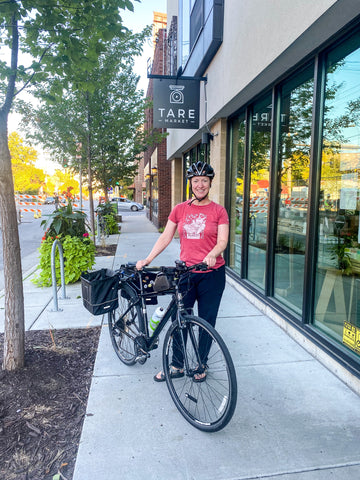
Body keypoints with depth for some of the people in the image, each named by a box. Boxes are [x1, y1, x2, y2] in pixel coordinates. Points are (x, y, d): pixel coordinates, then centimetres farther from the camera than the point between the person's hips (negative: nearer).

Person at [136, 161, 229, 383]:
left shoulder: (218, 211, -1)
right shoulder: (180, 210, 6)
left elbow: (222, 241, -8)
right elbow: (166, 237, 6)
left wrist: (212, 254, -29)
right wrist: (147, 260, -1)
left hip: (211, 274, -2)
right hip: (185, 272, 2)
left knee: (207, 321, 8)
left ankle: (202, 365, 29)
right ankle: (177, 366, 26)